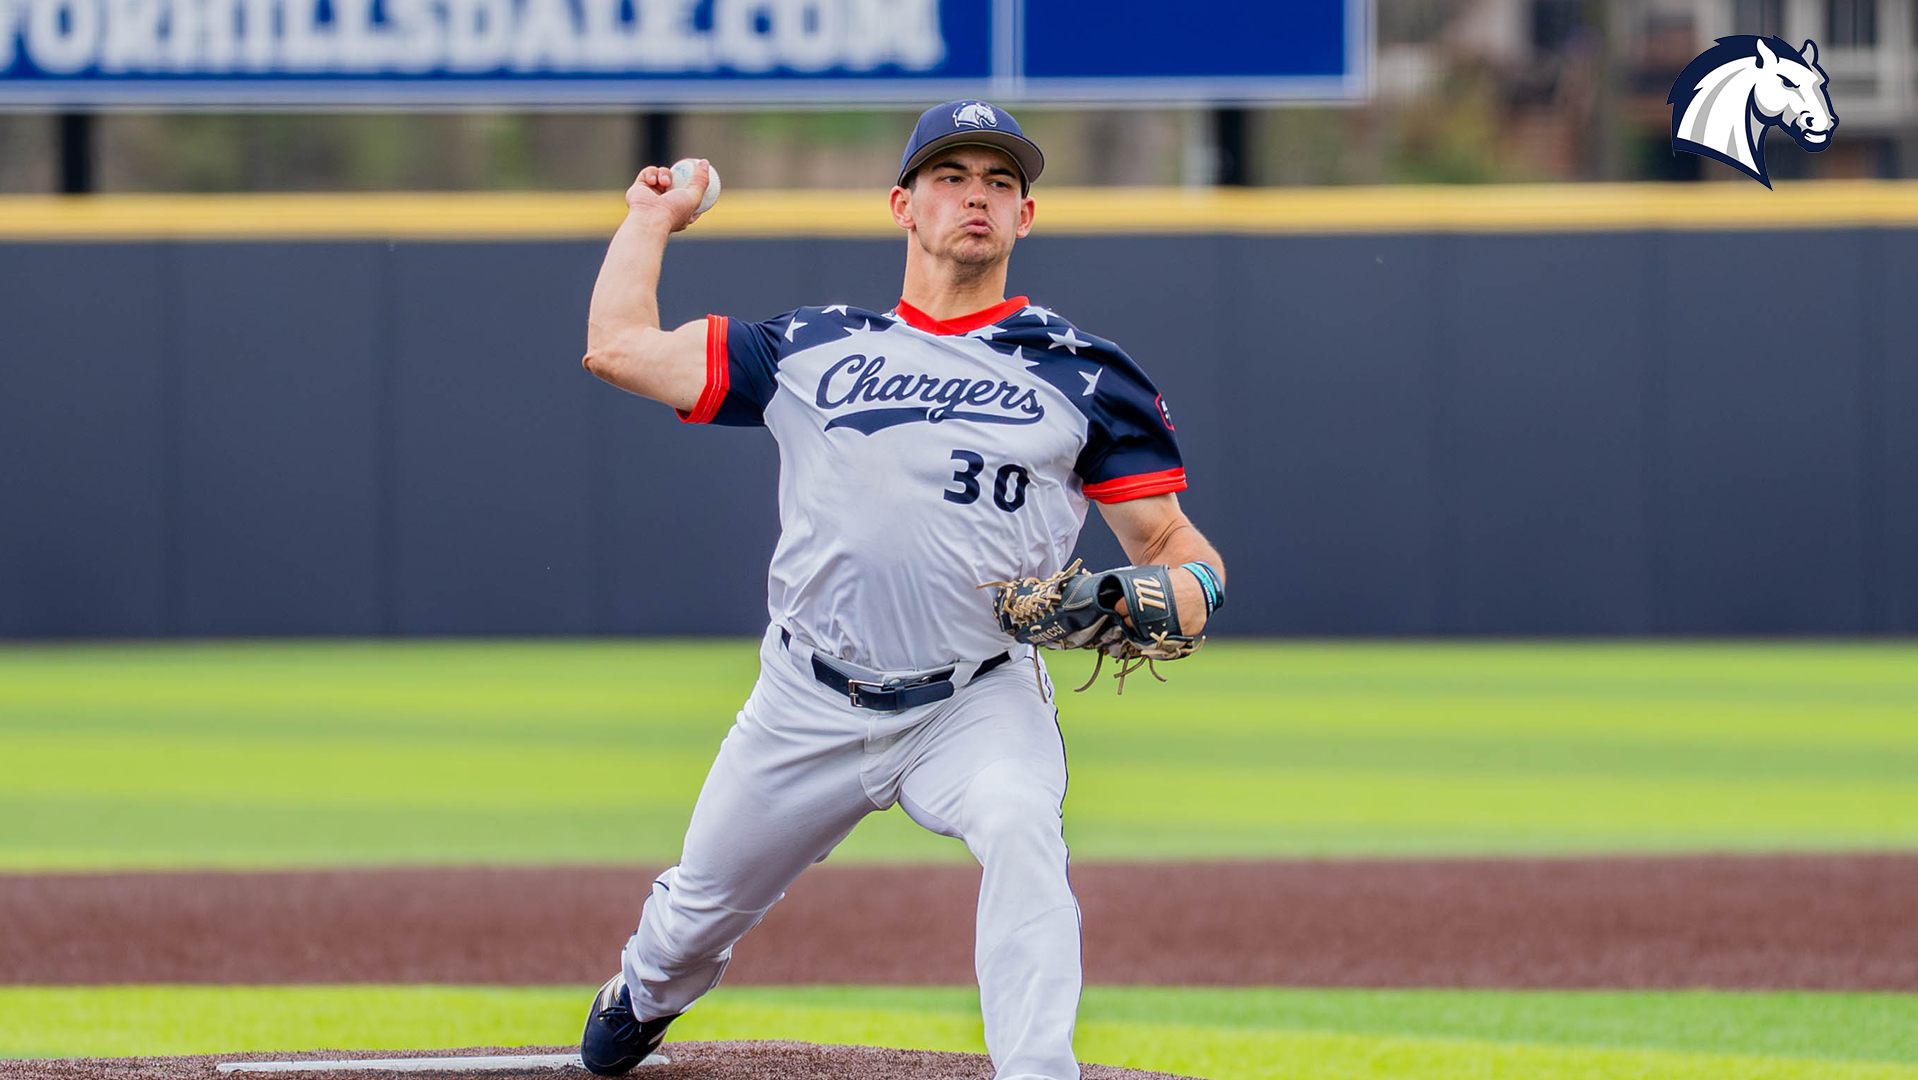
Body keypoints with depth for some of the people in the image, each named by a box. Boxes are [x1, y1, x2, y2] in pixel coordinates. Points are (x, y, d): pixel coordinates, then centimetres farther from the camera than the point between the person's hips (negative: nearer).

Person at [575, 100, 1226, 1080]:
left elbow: (1169, 538, 0)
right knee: (697, 916, 15)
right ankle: (641, 998, 51)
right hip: (810, 707, 2)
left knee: (1019, 827, -34)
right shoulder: (812, 352, 6)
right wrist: (653, 220, 15)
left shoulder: (1079, 374, 2)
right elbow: (618, 345, 4)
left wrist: (1185, 591, -23)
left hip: (981, 704, -2)